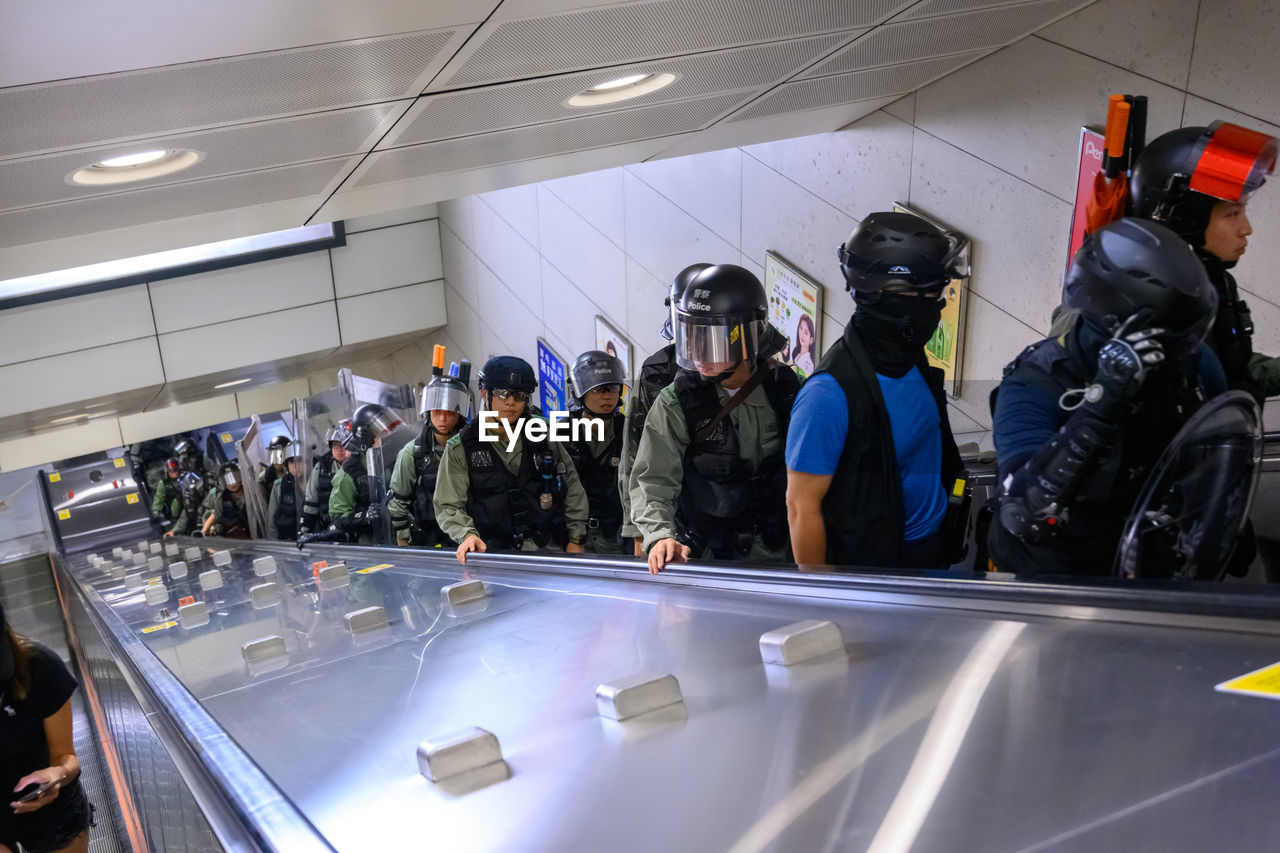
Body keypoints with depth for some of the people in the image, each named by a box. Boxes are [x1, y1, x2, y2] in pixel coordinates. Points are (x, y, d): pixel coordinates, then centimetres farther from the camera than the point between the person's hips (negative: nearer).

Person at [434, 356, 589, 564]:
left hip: (547, 548, 1)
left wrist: (575, 540, 9)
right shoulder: (460, 449, 3)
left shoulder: (543, 435, 9)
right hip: (493, 552, -1)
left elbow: (572, 487, 14)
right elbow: (448, 507, 2)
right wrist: (467, 535, -17)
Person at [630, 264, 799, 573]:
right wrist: (660, 535, -27)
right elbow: (653, 481, -9)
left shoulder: (787, 393, 3)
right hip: (704, 558, 0)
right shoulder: (675, 404, -4)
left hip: (778, 556, 1)